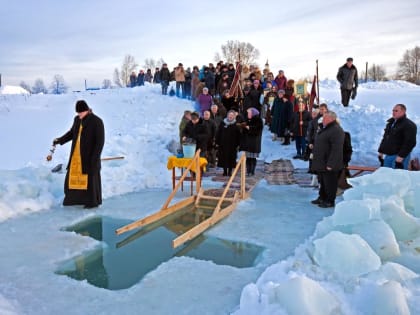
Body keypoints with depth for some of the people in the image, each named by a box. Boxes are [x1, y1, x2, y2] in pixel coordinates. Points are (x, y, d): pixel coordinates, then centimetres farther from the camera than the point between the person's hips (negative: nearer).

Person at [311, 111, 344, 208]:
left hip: (329, 164, -10)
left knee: (329, 183, 1)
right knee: (322, 182, 20)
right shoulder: (324, 129, 14)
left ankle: (330, 201, 12)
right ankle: (322, 198, 32)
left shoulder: (336, 130, -19)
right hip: (321, 163, 10)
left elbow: (336, 149, -25)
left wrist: (330, 164, -26)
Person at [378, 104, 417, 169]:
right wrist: (380, 151, 18)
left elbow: (410, 143, -19)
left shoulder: (409, 125, -10)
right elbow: (385, 139, 25)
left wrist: (401, 156, -24)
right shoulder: (390, 123, 17)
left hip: (399, 156, -8)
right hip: (388, 156, 8)